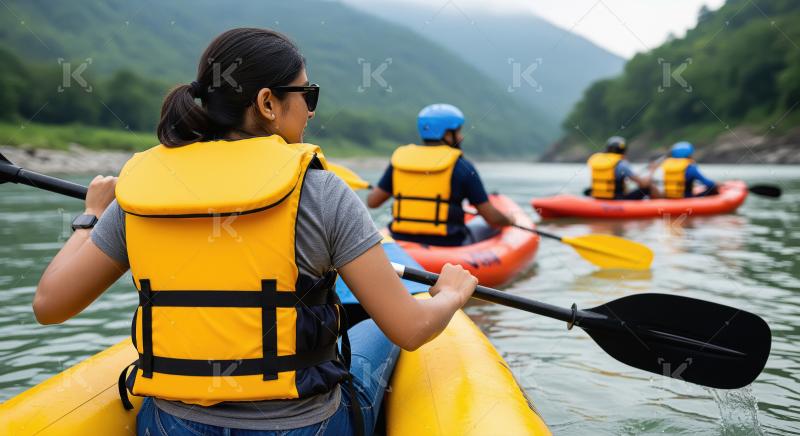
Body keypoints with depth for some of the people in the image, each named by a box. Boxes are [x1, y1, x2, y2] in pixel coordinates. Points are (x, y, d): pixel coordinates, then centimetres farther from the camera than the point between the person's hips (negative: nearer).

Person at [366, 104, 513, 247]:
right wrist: (509, 220, 17)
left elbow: (372, 202, 5)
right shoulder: (461, 166, -8)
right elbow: (492, 218, -5)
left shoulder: (400, 158, 2)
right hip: (446, 247, -4)